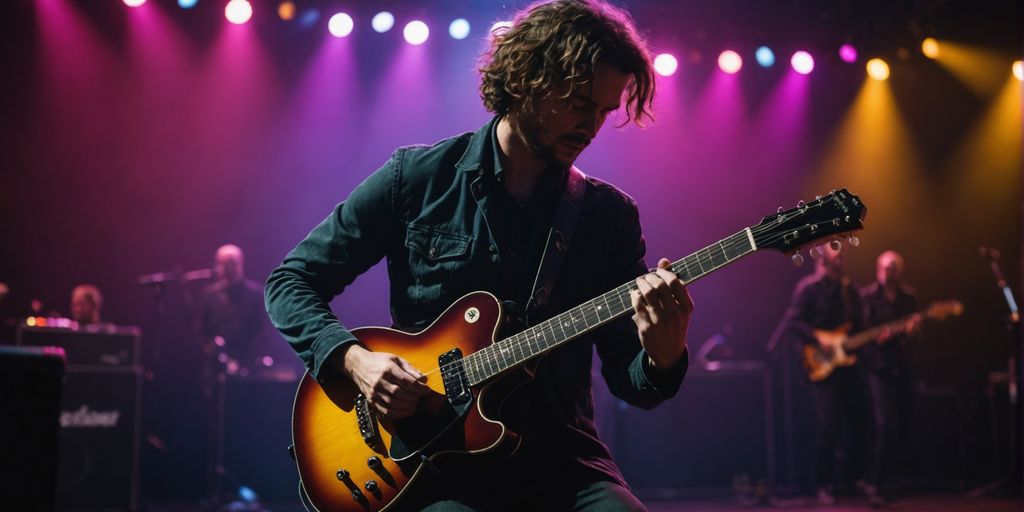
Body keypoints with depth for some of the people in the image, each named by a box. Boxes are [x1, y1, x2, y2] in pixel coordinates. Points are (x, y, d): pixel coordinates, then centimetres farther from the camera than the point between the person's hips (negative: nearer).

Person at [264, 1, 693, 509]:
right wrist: (353, 358, -11)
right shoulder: (418, 178, 0)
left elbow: (629, 381, 5)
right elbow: (291, 280, 6)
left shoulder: (610, 215, 6)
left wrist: (663, 356, -18)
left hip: (557, 455, 3)